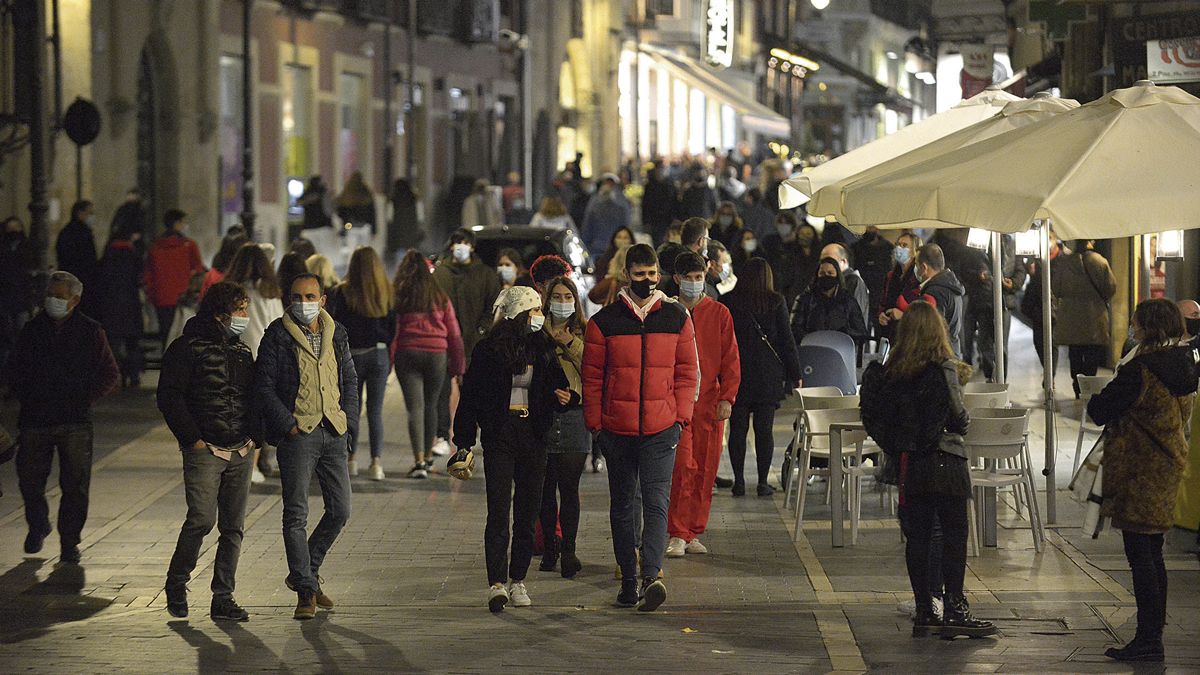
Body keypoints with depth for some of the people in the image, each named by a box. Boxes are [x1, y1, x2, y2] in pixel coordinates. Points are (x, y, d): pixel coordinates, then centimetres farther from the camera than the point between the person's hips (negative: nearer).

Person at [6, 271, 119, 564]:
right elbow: (13, 371, 17)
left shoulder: (90, 332, 1)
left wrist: (85, 399, -3)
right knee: (29, 479, 2)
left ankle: (70, 541, 11)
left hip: (75, 422, -2)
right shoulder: (32, 330, 7)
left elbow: (110, 374, 6)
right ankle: (37, 525, 29)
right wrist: (26, 397, 3)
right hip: (34, 419, 2)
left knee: (75, 485, -1)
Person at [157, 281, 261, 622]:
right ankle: (176, 585, 5)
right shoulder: (188, 348, -4)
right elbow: (169, 398, -8)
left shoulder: (242, 351, 17)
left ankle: (223, 599, 10)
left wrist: (255, 437, 8)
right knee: (202, 519, -16)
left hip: (240, 453, 6)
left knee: (233, 527, 4)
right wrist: (193, 439, -12)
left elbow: (255, 398, 23)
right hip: (204, 451, -6)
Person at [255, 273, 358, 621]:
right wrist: (288, 424, -13)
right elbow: (263, 386, -5)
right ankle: (306, 591, 0)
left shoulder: (336, 334, 11)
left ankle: (304, 572, 25)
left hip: (333, 434, 5)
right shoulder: (278, 336, -4)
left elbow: (350, 380, 19)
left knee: (340, 510, 7)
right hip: (297, 435, -5)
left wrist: (349, 421, 7)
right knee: (296, 514, -5)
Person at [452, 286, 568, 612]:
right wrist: (464, 442, -4)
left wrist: (561, 397, -4)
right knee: (499, 511, -10)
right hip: (500, 435, -4)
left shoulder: (542, 348, 9)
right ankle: (497, 584, -14)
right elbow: (470, 396, -2)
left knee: (528, 512, 6)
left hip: (533, 436, 4)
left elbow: (556, 385, 20)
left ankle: (518, 580, 15)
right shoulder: (489, 350, -4)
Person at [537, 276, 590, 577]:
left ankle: (568, 550, -3)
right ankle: (550, 545, 19)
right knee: (546, 487, 5)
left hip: (574, 416, -1)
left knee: (569, 487, -6)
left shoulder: (585, 333, 8)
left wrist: (570, 343, -9)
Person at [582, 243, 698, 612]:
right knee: (622, 505, 9)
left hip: (661, 429, -1)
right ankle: (628, 579, 17)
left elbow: (686, 370, 9)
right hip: (617, 429, 1)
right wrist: (595, 423, 0)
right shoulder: (604, 321, 2)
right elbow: (592, 376, 4)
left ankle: (651, 576, -21)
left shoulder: (676, 318, 5)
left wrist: (681, 416, 1)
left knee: (656, 502, -12)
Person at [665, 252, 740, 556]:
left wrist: (727, 397, -3)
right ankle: (677, 535, -8)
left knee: (705, 470, 4)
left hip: (710, 403, 2)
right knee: (682, 466, -11)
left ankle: (693, 533, 13)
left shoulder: (720, 313, 8)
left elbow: (730, 359, 7)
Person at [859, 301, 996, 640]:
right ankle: (954, 609, -6)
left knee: (917, 536, 7)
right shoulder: (944, 368, -10)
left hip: (907, 462, 5)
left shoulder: (890, 371, 4)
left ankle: (924, 611, 9)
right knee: (954, 534, -1)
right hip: (944, 460, -5)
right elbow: (958, 418, -10)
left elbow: (878, 420, 4)